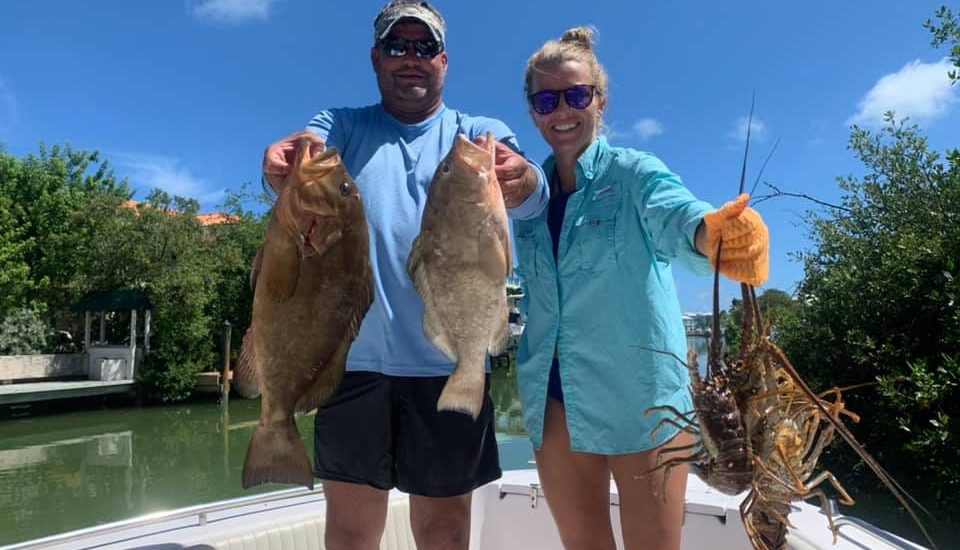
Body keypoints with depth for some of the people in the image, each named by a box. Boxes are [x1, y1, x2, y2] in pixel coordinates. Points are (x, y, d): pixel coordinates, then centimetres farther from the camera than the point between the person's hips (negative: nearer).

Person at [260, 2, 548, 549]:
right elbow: (305, 155, -12)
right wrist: (286, 161, -37)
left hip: (450, 361, 0)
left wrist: (520, 178, -37)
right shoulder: (341, 126, 11)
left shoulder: (480, 133, 8)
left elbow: (531, 197, -13)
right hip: (353, 355, 1)